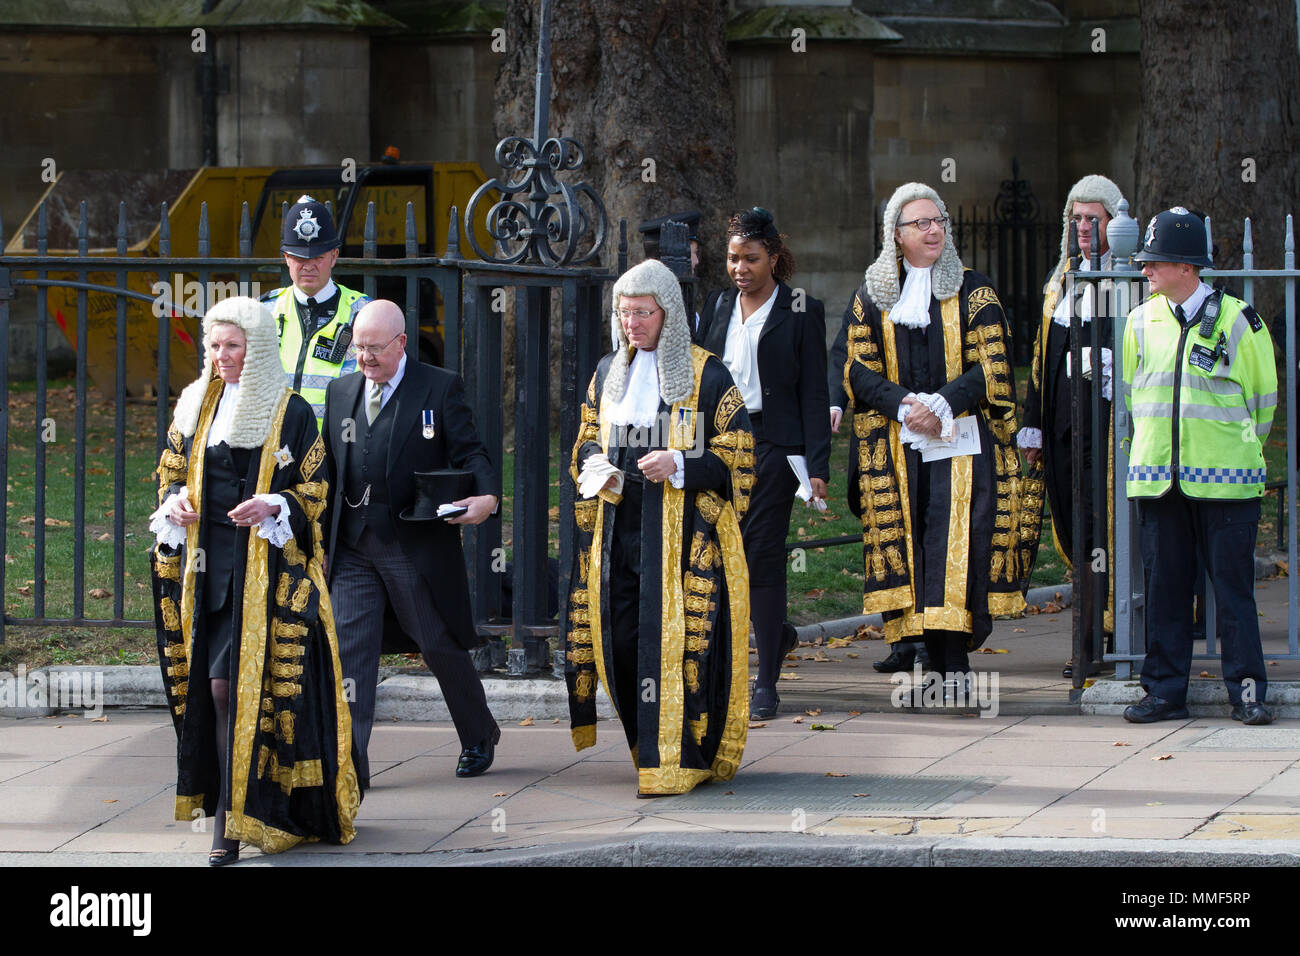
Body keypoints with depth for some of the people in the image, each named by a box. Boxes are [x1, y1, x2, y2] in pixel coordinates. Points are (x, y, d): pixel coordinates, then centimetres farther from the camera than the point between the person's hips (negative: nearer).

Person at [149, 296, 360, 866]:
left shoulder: (292, 414, -2)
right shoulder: (195, 407, 11)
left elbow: (314, 491, 0)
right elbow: (171, 469, 19)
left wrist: (273, 505, -19)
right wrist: (175, 498, -4)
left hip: (265, 565, -4)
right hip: (205, 559, 4)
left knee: (235, 684, -11)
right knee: (215, 686, 3)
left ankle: (230, 818, -10)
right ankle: (231, 811, 15)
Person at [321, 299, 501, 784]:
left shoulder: (440, 388, -2)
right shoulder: (341, 391, 12)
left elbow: (467, 450, -6)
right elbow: (330, 466, 17)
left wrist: (487, 495, -26)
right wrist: (319, 533, 12)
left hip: (418, 544, -4)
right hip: (353, 545, 4)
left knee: (442, 645, 7)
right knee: (349, 648, -6)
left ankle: (479, 736, 29)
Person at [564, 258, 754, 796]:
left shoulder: (706, 376, -2)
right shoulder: (609, 373, 15)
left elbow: (736, 455, -3)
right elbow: (587, 440, 23)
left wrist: (680, 465, -18)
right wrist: (596, 466, 0)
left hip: (683, 529, -5)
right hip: (618, 524, 5)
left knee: (675, 638, -11)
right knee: (620, 635, 1)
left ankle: (673, 763, -8)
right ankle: (654, 747, 16)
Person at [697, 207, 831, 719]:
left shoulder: (800, 313, -1)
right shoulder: (718, 307, 13)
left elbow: (814, 394, -3)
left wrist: (818, 467, -10)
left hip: (772, 445, -5)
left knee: (762, 554, -7)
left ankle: (766, 683, -1)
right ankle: (776, 633, 27)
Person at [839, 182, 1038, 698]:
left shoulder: (973, 291, 5)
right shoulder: (872, 296, 11)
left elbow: (991, 366, -2)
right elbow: (859, 369, 5)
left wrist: (942, 404, -17)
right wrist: (904, 406, -13)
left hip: (961, 441, -2)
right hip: (897, 446, 2)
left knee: (954, 545, -14)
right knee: (908, 551, -3)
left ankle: (955, 666, -18)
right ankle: (943, 664, 0)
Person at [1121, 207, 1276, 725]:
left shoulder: (1236, 320, -4)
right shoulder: (1141, 322, 7)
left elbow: (1262, 396, 6)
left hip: (1224, 481, -4)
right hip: (1157, 478, 4)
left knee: (1233, 586, -2)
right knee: (1163, 586, 6)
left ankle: (1247, 693, 3)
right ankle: (1164, 691, 12)